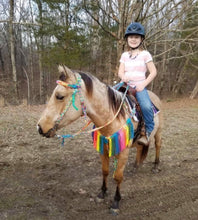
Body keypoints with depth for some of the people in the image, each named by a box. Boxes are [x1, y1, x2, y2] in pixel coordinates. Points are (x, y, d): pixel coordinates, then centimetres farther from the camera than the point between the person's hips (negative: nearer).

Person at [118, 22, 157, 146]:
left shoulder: (145, 54, 5)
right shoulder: (125, 55, 15)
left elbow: (153, 72, 1)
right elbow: (120, 71, 9)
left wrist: (143, 84, -12)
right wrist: (123, 77, -16)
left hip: (139, 86, -4)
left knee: (146, 106, -30)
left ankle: (148, 132, -10)